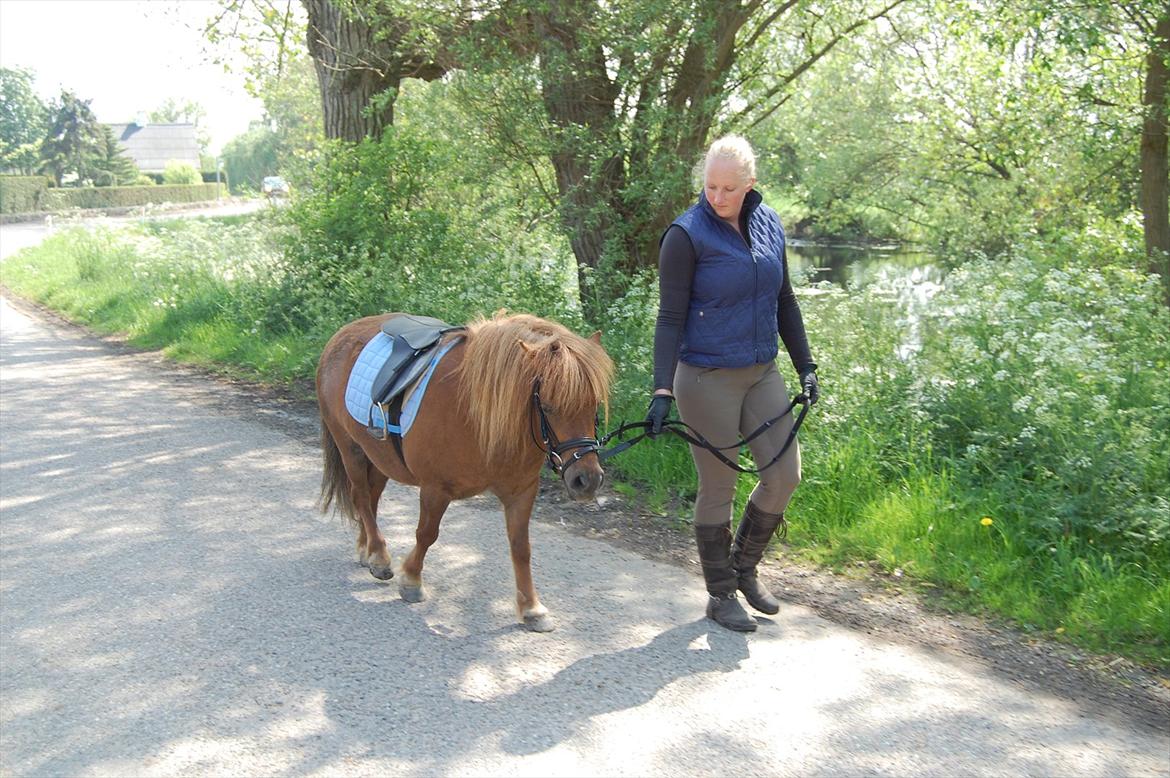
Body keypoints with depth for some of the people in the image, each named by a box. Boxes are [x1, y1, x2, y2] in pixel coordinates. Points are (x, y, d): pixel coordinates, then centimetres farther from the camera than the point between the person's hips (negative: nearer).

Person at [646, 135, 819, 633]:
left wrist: (805, 366, 11)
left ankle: (744, 567, 28)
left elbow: (784, 302, 14)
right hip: (707, 379, -6)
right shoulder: (687, 235, -13)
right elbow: (670, 318, -14)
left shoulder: (769, 225, 5)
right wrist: (662, 390, -22)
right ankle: (720, 595, 20)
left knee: (785, 475, 5)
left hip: (762, 373, 6)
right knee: (718, 488, 3)